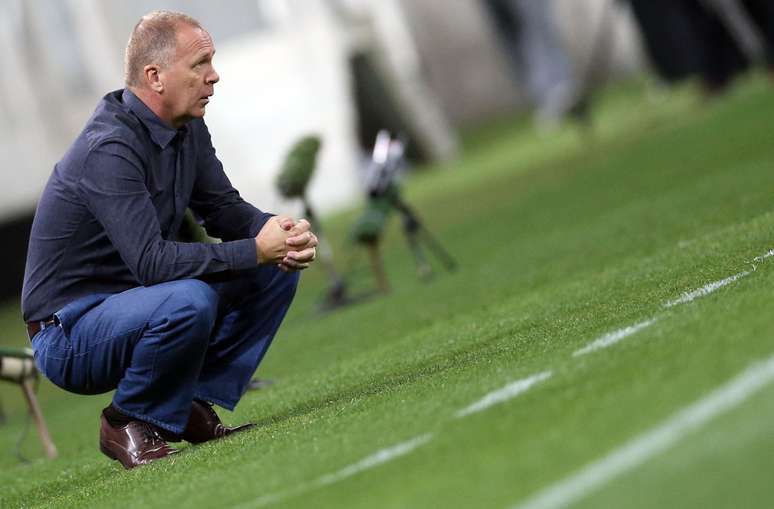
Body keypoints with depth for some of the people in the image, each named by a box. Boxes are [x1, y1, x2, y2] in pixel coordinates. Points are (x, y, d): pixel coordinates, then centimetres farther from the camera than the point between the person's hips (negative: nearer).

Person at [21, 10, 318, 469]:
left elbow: (225, 209, 8)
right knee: (189, 299, -36)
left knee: (277, 269, 1)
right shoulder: (109, 150, -26)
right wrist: (256, 250, -30)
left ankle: (196, 406, 3)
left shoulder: (188, 129, 2)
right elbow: (151, 262, -33)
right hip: (69, 335, -9)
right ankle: (130, 424, -11)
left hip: (135, 302, 9)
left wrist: (279, 234, -14)